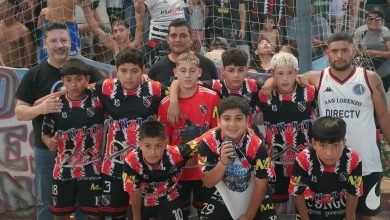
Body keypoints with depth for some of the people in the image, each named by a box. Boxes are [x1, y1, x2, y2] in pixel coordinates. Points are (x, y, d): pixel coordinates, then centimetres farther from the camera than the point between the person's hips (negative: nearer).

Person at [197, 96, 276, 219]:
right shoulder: (208, 143, -20)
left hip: (253, 199, 0)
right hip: (222, 198, 0)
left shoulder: (256, 145, -20)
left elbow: (261, 184, -10)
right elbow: (208, 183, -16)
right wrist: (223, 162, -34)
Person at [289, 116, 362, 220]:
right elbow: (297, 193, -18)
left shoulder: (353, 160, -29)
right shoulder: (303, 160, -33)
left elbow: (353, 194, -13)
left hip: (339, 209, 1)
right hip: (310, 207, -1)